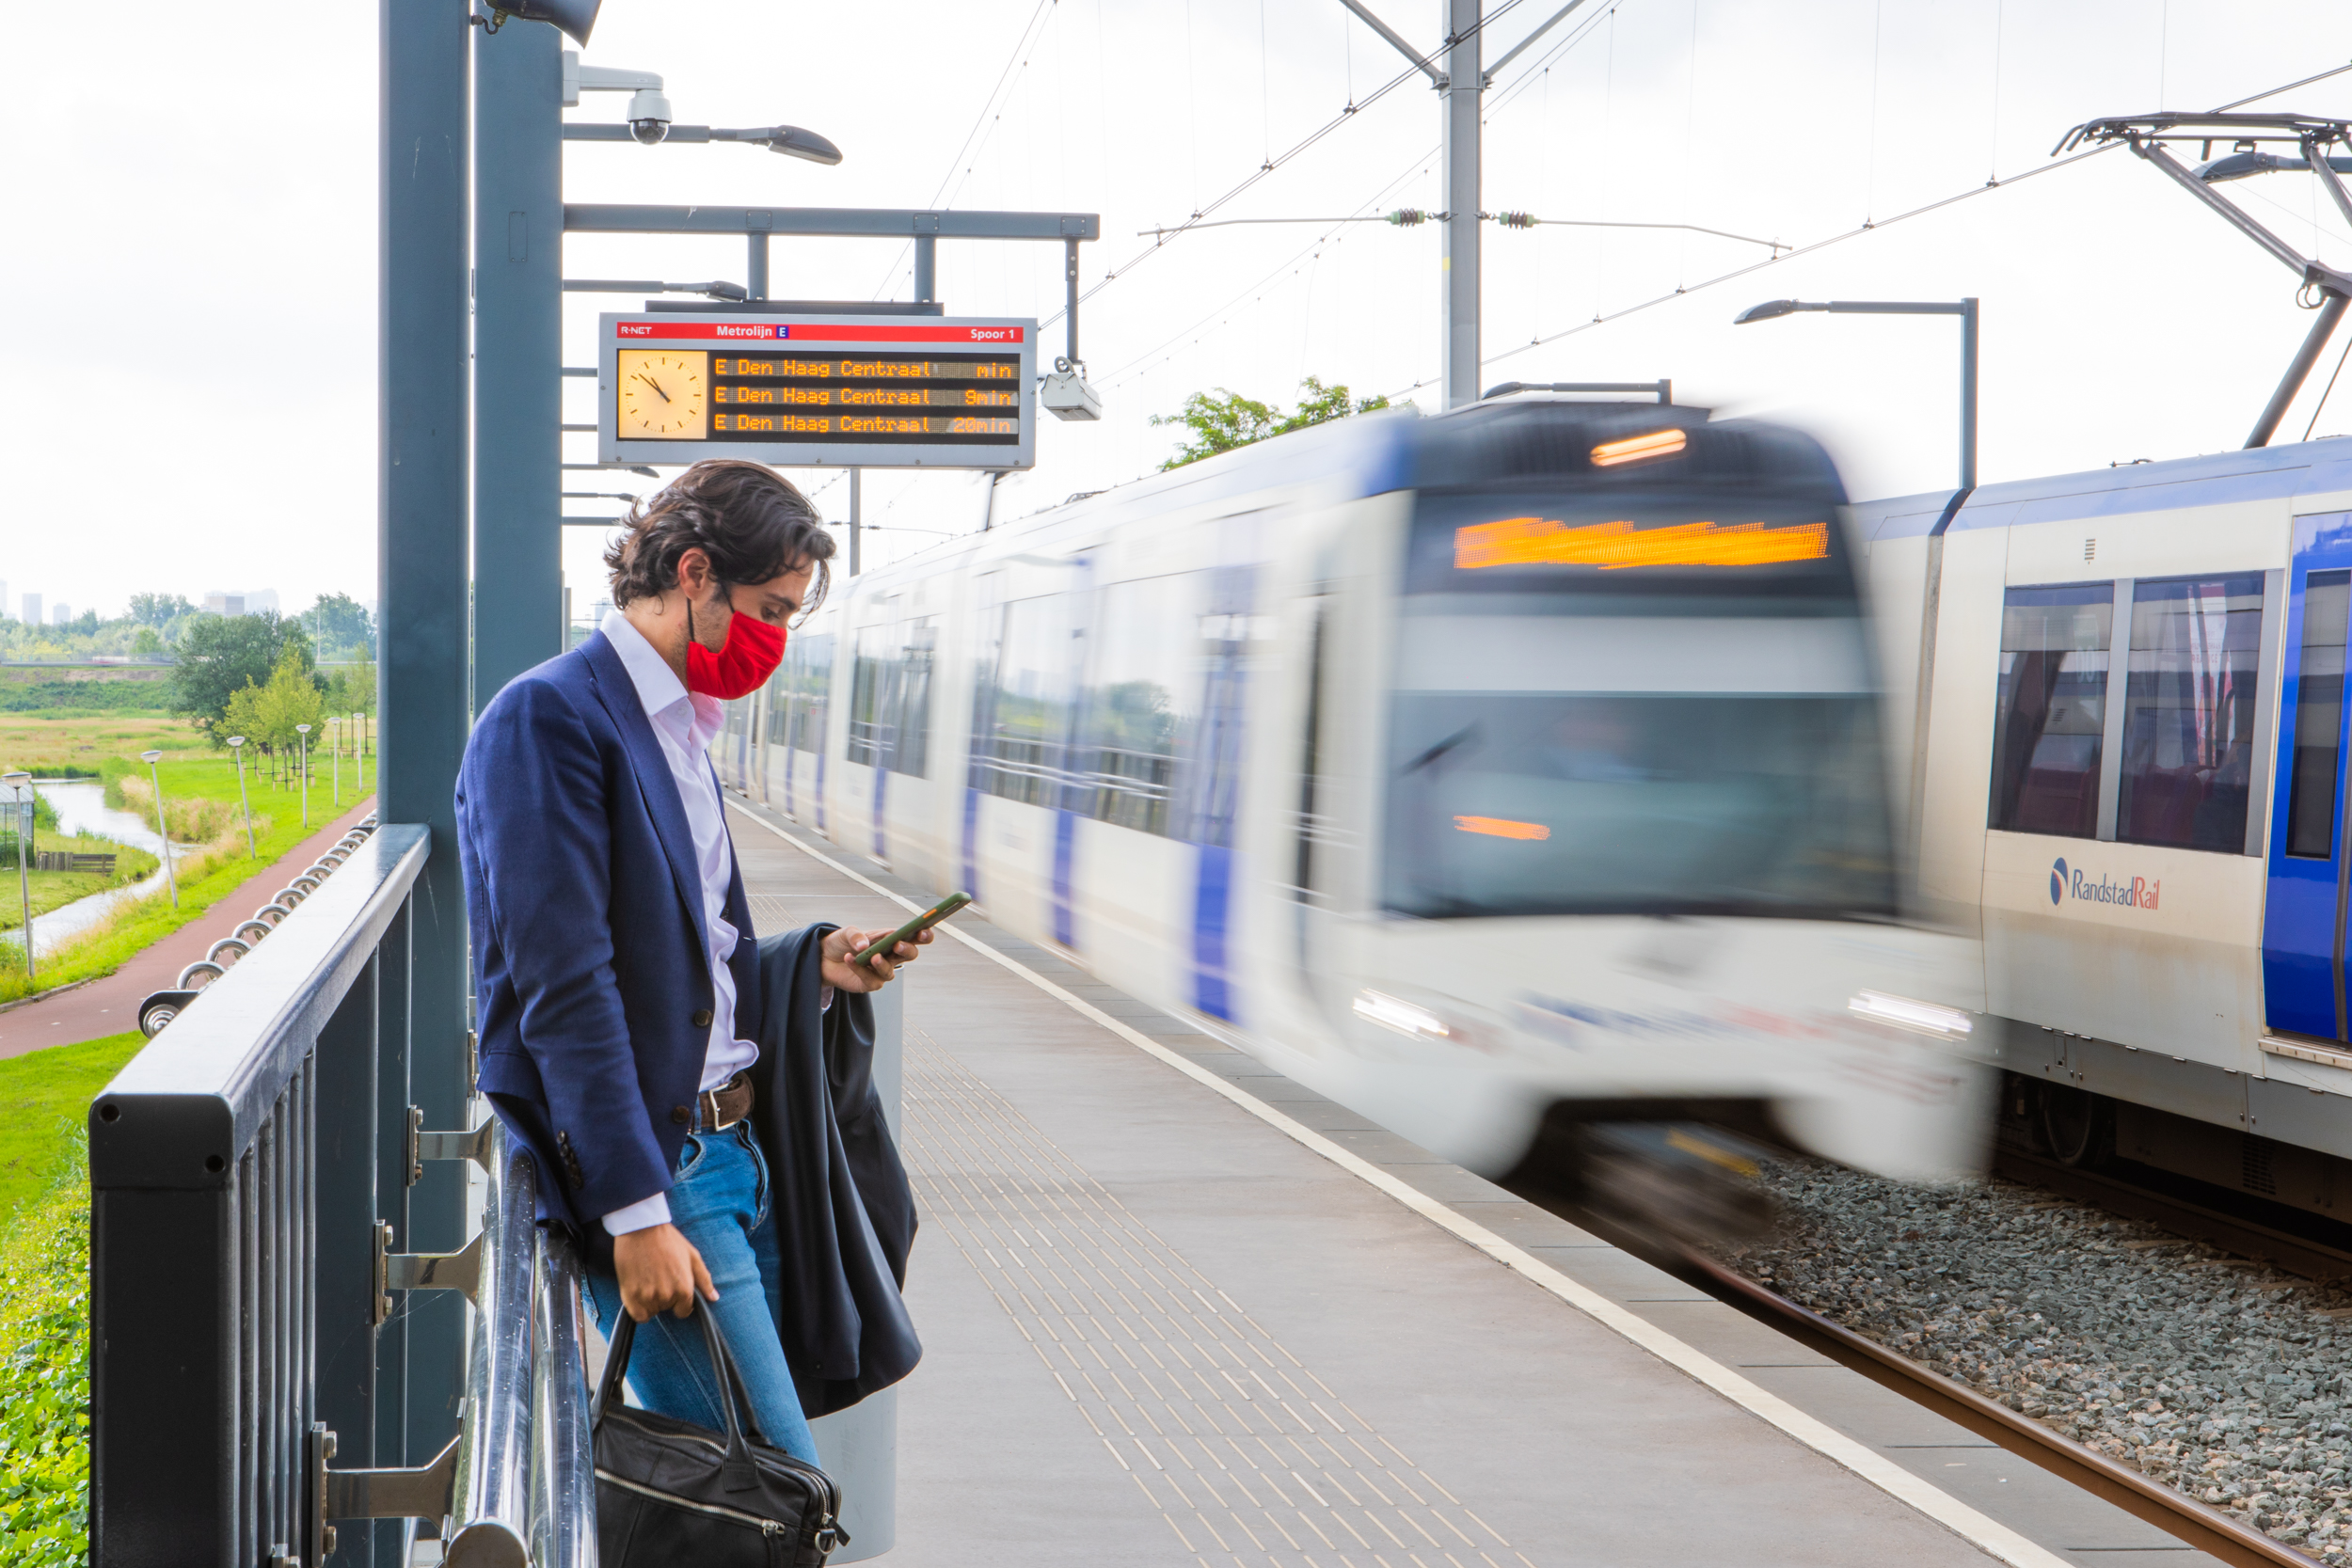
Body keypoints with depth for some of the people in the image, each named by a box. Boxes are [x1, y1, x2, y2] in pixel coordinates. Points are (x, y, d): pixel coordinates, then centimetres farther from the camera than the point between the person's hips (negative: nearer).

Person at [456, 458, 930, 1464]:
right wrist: (635, 1214, -21)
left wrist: (813, 965, 6)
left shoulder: (681, 728, 18)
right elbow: (564, 988, -18)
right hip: (652, 1168, -9)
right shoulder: (547, 719, -11)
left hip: (733, 1148, 9)